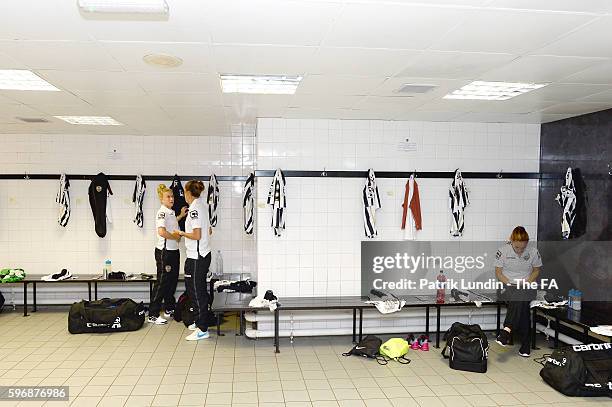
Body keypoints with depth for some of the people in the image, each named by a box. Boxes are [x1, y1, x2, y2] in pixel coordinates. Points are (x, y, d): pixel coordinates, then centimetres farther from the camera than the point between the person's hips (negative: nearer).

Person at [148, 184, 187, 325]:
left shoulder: (171, 212, 12)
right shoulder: (162, 212, -17)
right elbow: (162, 232, -30)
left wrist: (181, 216, 26)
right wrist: (176, 237, -16)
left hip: (174, 250, 9)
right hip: (164, 251, -9)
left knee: (172, 280, 16)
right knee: (162, 282, -4)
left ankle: (169, 309, 30)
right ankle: (153, 315, 4)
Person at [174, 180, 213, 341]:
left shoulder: (194, 209, -17)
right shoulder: (202, 206, 12)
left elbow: (196, 235, -21)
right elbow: (209, 231, 19)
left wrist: (181, 233, -6)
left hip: (196, 258, -10)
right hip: (204, 254, 10)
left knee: (196, 292, -3)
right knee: (199, 290, 17)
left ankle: (202, 330, 4)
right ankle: (200, 322, 28)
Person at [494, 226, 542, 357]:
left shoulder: (533, 252, -3)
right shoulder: (503, 251, -6)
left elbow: (537, 270, 11)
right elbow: (498, 273, 0)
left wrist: (527, 282, -5)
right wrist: (510, 284, -13)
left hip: (527, 287, 1)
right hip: (509, 286, 0)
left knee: (520, 297, -35)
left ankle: (507, 330, -39)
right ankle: (525, 344, -25)